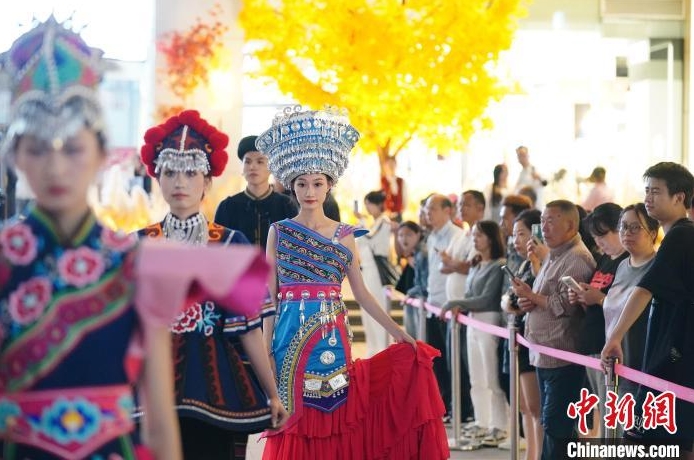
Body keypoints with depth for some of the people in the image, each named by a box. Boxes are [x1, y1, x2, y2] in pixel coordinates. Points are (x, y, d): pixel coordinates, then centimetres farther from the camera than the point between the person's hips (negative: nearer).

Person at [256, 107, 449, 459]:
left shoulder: (344, 235, 6)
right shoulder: (279, 232, 3)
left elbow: (360, 293, 8)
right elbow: (269, 296, 2)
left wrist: (396, 331, 1)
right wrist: (265, 351, -2)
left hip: (331, 338, 1)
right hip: (290, 336, -1)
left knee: (335, 422, 3)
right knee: (295, 423, 1)